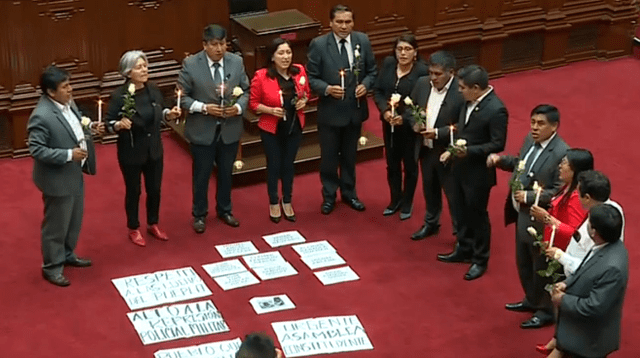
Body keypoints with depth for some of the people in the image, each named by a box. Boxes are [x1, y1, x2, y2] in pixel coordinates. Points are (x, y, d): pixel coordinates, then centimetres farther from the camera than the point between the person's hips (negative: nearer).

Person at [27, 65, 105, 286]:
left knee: (74, 220, 24)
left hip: (75, 173, 9)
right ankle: (51, 267, 25)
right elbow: (36, 150, -27)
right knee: (56, 225, 8)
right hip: (57, 178, -9)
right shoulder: (41, 116, -29)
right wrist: (68, 155, -29)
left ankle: (67, 255, 44)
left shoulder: (67, 102, -2)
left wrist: (89, 127, -3)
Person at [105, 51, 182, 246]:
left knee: (155, 189, 17)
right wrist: (119, 124, -35)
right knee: (133, 191, 12)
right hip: (131, 152, -5)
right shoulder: (119, 95, -20)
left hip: (154, 150, 5)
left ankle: (153, 225, 39)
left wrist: (169, 114, -10)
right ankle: (134, 229, 32)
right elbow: (108, 123, -15)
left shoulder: (153, 90, -6)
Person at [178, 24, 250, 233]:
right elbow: (182, 97, -9)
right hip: (202, 131, -3)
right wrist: (203, 107, -22)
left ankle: (224, 210, 39)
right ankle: (199, 214, 29)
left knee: (226, 173, 19)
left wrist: (239, 107, -16)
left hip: (230, 130, 3)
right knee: (201, 175, 11)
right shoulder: (190, 65, -13)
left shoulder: (236, 62, -4)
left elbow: (245, 91, 4)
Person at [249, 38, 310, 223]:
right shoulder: (261, 76, -19)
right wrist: (270, 110, -25)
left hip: (294, 127, 3)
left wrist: (303, 101, -12)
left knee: (289, 165, 18)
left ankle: (287, 202, 36)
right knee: (274, 166, 11)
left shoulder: (300, 71, -8)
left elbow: (306, 93, 9)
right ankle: (274, 203, 31)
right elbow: (253, 103, -10)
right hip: (271, 129, -3)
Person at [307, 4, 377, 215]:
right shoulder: (318, 45, -14)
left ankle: (349, 192, 38)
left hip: (355, 109, 3)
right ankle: (329, 195, 30)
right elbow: (311, 77, -10)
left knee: (350, 155, 20)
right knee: (329, 156, 11)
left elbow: (372, 71, 4)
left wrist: (365, 85, -15)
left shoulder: (363, 41, -5)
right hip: (330, 111, -3)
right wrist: (327, 89, -26)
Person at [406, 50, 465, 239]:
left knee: (454, 194, 8)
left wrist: (438, 133, -29)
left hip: (448, 153, -6)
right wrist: (415, 123, -13)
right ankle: (431, 224, 44)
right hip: (426, 149, 6)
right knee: (429, 190, 24)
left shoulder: (461, 92, -23)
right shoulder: (422, 84, -4)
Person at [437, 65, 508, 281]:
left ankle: (480, 260, 24)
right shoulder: (471, 101, -1)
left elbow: (497, 144, -22)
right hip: (461, 166, 8)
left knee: (477, 215, 8)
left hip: (477, 172, -8)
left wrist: (469, 151, -27)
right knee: (462, 212, 21)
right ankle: (464, 250, 39)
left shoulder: (496, 110, -25)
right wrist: (452, 150, 4)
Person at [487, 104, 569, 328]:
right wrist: (501, 160, 0)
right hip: (522, 215, 9)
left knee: (542, 267, 9)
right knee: (523, 262, 24)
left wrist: (529, 197, -27)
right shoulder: (529, 140, 1)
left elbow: (560, 192, -25)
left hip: (540, 219, -9)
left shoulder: (561, 153, -25)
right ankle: (532, 300, 44)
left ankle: (546, 310, 27)